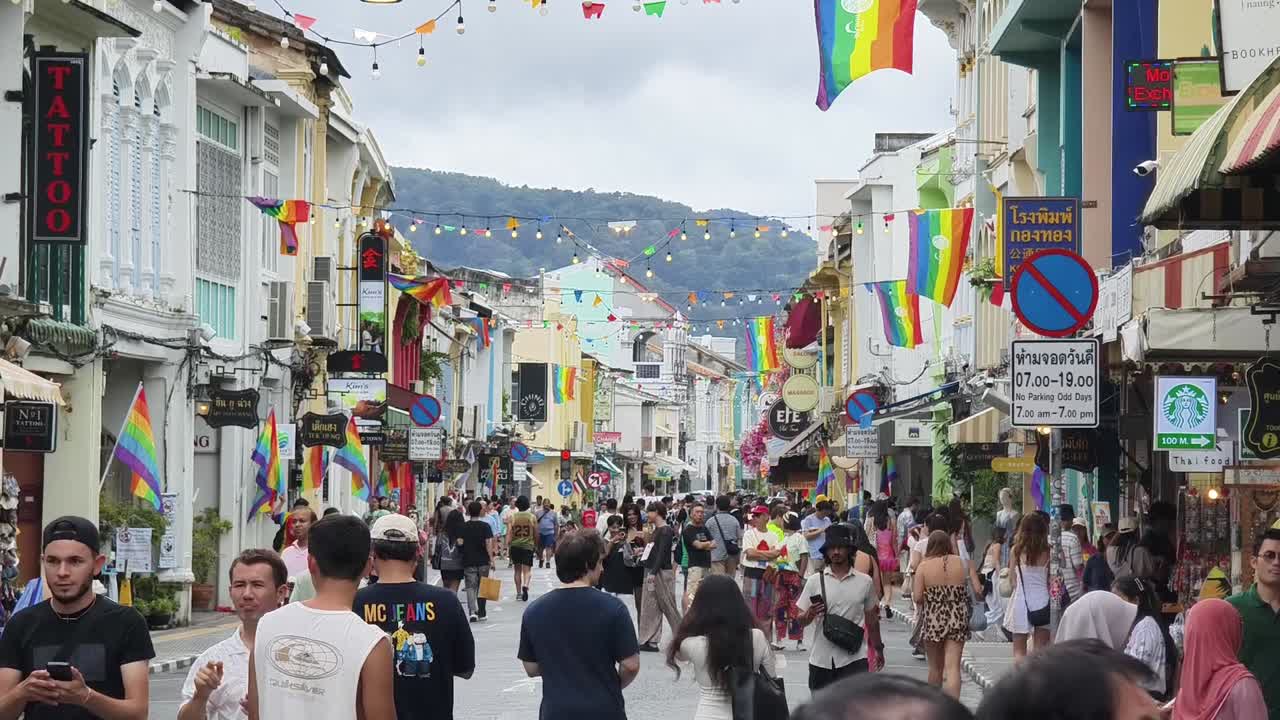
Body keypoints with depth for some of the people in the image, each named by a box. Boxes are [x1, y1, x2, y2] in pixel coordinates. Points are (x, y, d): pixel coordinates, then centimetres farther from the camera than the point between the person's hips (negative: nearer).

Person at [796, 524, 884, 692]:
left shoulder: (865, 582, 1)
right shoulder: (815, 581, 0)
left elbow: (871, 618, 13)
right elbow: (802, 620, 3)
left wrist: (878, 649, 19)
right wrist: (810, 614, -19)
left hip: (854, 658, -1)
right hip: (822, 658, 1)